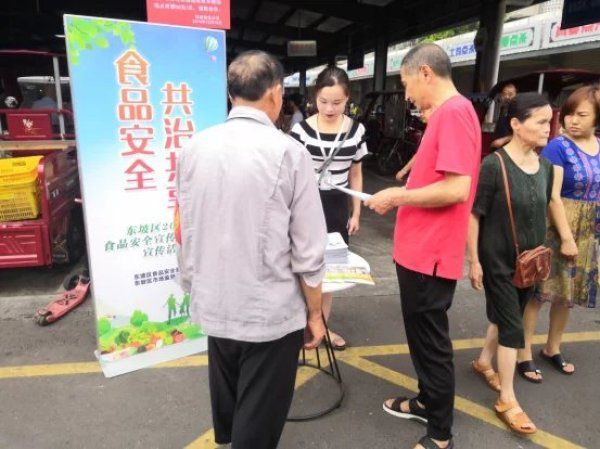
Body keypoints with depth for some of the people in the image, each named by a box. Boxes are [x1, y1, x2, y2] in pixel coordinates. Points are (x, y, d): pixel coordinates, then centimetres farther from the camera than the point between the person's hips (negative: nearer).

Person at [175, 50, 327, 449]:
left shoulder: (194, 148, -1)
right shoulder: (288, 152, -16)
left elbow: (185, 233, 6)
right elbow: (308, 251, -14)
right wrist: (315, 314, 0)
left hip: (213, 308, 6)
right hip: (270, 313, -5)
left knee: (227, 410, 28)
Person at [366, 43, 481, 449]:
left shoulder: (454, 112, -17)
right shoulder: (447, 113, 14)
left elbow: (457, 189, -25)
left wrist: (397, 197, -16)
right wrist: (402, 194, 10)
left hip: (430, 254, -10)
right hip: (419, 249, 10)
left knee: (431, 341, 5)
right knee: (422, 335, 22)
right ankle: (428, 401, 41)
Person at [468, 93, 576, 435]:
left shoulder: (545, 166, 1)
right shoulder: (494, 165, -19)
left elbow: (552, 205, 13)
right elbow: (474, 214, -17)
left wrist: (568, 241, 12)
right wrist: (474, 260, -16)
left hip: (530, 260, 6)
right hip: (498, 261, -6)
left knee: (506, 317, 19)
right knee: (512, 326, 0)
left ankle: (484, 362, 43)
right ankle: (508, 401, 16)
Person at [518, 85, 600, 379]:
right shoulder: (557, 147, -12)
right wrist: (565, 235, -21)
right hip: (555, 229, -6)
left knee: (567, 293, 16)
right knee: (538, 291, 0)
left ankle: (552, 349, 33)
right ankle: (524, 353, 11)